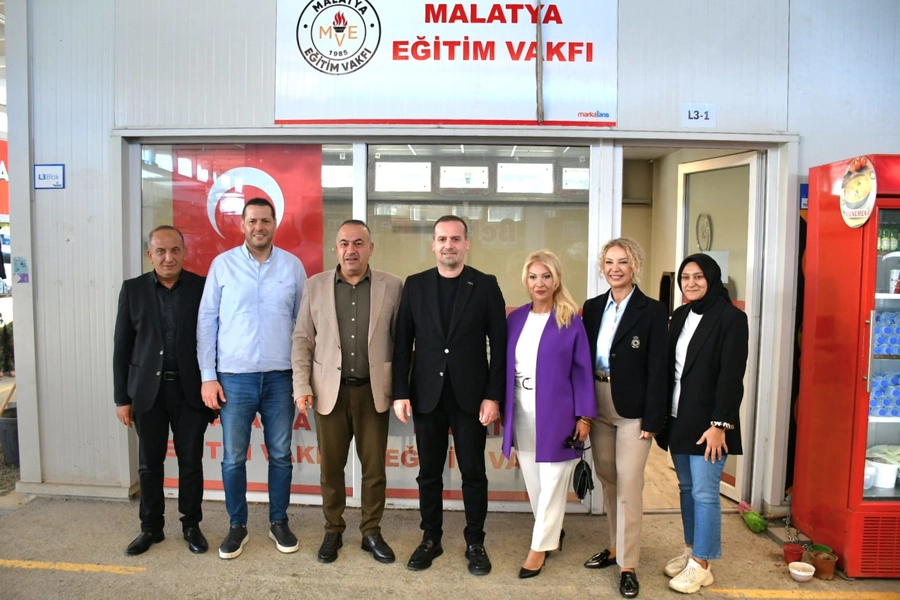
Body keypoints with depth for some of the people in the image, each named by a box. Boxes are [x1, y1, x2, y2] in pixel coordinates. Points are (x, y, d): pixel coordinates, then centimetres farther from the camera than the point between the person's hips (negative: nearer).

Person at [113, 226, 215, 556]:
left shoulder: (202, 287, -2)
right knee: (149, 463, 11)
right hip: (147, 390, 2)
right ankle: (151, 527, 27)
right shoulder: (133, 289, 3)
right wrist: (121, 397, 2)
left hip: (190, 390, -1)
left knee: (191, 462, 8)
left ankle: (192, 525, 24)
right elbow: (122, 347, 4)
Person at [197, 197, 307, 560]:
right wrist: (207, 376, -3)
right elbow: (207, 321, 1)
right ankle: (237, 527, 26)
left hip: (280, 377, 1)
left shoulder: (293, 266, 2)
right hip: (234, 376, 0)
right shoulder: (222, 264, 0)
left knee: (280, 455, 11)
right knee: (233, 458, 8)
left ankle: (279, 522, 28)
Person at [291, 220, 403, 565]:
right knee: (331, 467, 12)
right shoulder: (316, 286, 3)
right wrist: (302, 387, -4)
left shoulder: (391, 286, 0)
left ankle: (372, 532, 26)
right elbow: (302, 340, 3)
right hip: (329, 391, 1)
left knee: (374, 468, 9)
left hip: (373, 392, -1)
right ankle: (333, 531, 30)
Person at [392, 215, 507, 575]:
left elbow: (499, 345, -3)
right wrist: (400, 392, -3)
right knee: (429, 473, 12)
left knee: (474, 473, 9)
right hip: (427, 395, 2)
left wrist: (493, 395, -9)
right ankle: (431, 539, 30)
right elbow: (402, 343, 3)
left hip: (470, 395, -1)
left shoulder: (486, 285, -2)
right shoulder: (415, 285, 4)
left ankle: (475, 543, 26)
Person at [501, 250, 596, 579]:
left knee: (552, 482, 5)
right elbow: (506, 365, 7)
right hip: (521, 413, 4)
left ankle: (540, 547, 19)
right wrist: (503, 409, 6)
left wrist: (584, 416, -9)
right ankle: (552, 530, 36)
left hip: (555, 413, -4)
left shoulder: (571, 320, -7)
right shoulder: (515, 318, 5)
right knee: (532, 480, 15)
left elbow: (583, 370, -6)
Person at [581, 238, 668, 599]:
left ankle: (627, 565, 13)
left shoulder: (652, 312, -8)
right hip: (597, 407, 5)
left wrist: (652, 420, -13)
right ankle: (616, 546, 33)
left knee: (629, 487, 0)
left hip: (632, 411, -5)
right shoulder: (592, 308, 6)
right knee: (608, 482, 15)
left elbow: (657, 370, -10)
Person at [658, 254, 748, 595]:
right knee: (686, 488, 14)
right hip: (678, 419, 6)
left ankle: (701, 566, 12)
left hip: (707, 422, -6)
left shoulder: (731, 317, -9)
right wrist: (663, 414, 8)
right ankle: (690, 551, 28)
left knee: (704, 493, 0)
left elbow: (731, 376, -13)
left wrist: (720, 424, -17)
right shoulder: (680, 316, 11)